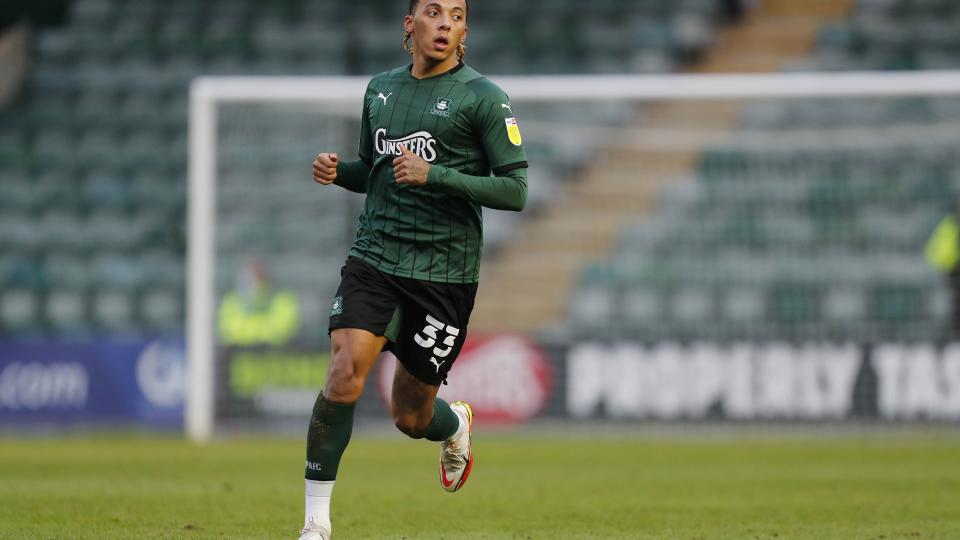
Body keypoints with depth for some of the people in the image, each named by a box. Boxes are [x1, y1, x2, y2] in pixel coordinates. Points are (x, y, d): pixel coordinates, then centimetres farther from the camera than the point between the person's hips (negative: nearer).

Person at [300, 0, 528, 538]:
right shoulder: (381, 89, 11)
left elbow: (515, 190, -9)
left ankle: (456, 423, 45)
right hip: (375, 257, 3)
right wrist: (337, 170, 2)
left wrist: (434, 175, -19)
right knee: (345, 375, -20)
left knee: (411, 417, 6)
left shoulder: (483, 97, -5)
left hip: (445, 272, -3)